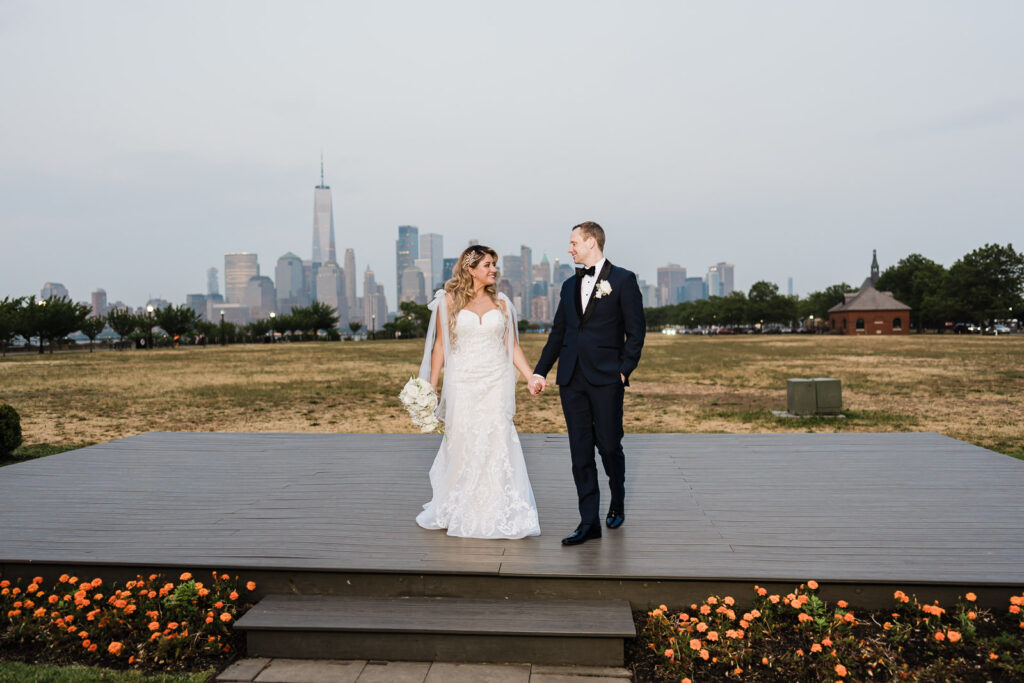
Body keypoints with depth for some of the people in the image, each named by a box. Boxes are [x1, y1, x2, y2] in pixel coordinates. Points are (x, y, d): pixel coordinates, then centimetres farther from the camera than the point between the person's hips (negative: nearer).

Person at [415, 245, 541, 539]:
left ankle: (497, 512, 8)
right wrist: (431, 388, 1)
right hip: (461, 383, -1)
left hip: (496, 383, 2)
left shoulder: (501, 303, 9)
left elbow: (512, 347, 8)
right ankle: (457, 512, 19)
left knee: (497, 443, -1)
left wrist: (532, 376, -4)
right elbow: (440, 346, 4)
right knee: (461, 444, 3)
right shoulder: (449, 301, 2)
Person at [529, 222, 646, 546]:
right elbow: (558, 332, 17)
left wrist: (624, 370, -10)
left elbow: (636, 330, -3)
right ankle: (589, 522, 10)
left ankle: (617, 502, 31)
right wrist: (540, 371, 12)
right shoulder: (570, 285, 16)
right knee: (580, 450, 4)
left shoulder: (623, 280, -1)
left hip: (605, 377, -5)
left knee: (608, 445, 2)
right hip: (571, 379, 5)